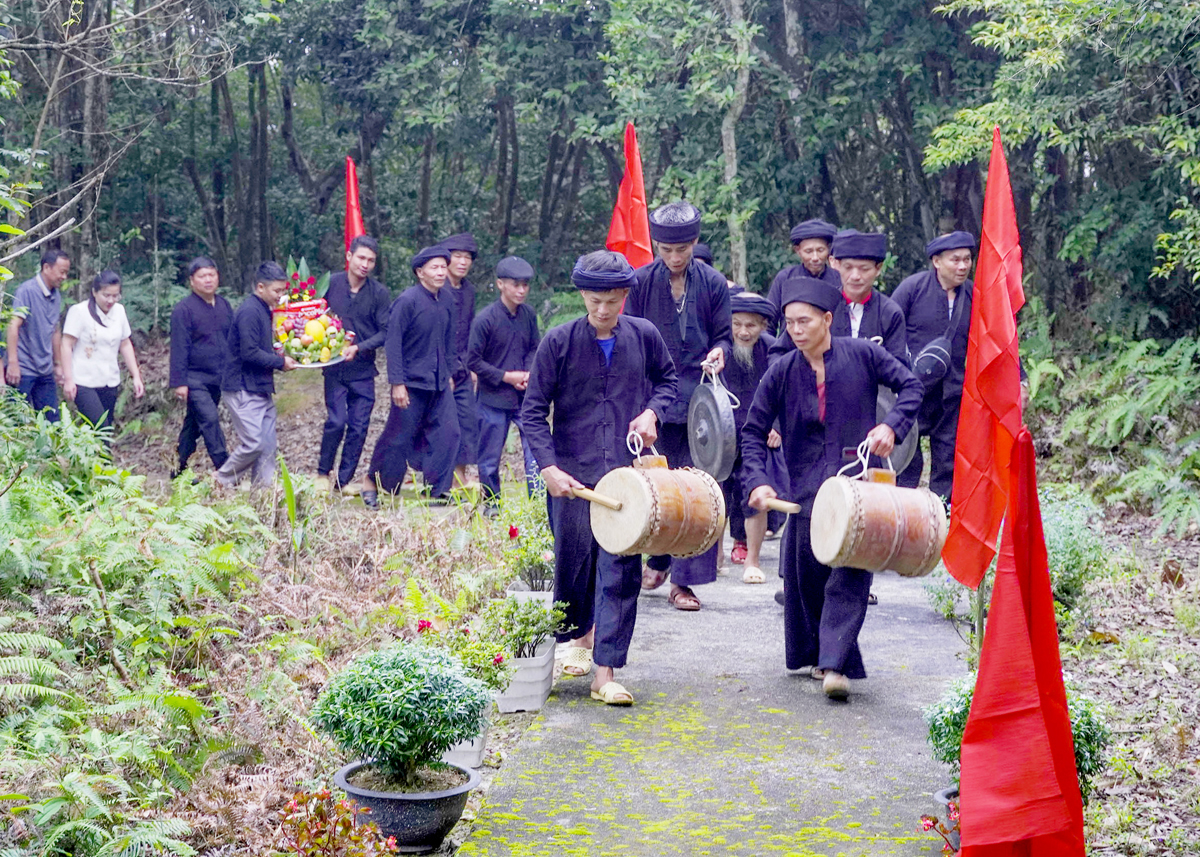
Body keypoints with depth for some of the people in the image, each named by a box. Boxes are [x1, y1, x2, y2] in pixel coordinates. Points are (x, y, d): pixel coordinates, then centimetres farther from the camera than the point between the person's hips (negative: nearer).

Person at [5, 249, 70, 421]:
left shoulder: (56, 296, 12)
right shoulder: (27, 290, -11)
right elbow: (13, 325, -17)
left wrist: (58, 364, 23)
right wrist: (13, 363, -23)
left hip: (45, 372, 7)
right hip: (23, 370, -7)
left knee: (53, 423, 5)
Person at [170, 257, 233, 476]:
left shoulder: (224, 306, 10)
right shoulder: (184, 309, -10)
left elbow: (232, 341, 17)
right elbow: (179, 348, -12)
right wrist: (179, 382, -15)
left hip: (217, 380, 6)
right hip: (195, 380, -6)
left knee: (193, 425, 12)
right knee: (210, 420, -15)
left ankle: (179, 472, 21)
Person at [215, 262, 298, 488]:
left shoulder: (264, 310, 15)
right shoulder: (249, 311, -16)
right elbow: (249, 353, -23)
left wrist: (282, 357, 6)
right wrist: (280, 362, -14)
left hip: (262, 389, 10)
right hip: (244, 389, -10)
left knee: (268, 445, 8)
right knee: (253, 444, -10)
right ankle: (221, 483, 7)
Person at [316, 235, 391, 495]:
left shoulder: (379, 292, -1)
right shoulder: (330, 284, 0)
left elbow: (386, 331, -3)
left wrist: (359, 348, -15)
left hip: (363, 369, 1)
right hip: (335, 368, -1)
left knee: (359, 427, 1)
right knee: (336, 421, -10)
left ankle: (344, 480, 14)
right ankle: (323, 473, 11)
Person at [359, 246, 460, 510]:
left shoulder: (447, 300, 5)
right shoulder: (407, 300, -14)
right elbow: (393, 343, -13)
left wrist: (449, 373, 18)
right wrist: (397, 383, -15)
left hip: (439, 383, 6)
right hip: (411, 383, -6)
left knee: (448, 433, 1)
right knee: (399, 437, 3)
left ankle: (439, 490, 12)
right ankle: (372, 481, 24)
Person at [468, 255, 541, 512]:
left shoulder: (529, 316, 2)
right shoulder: (486, 319, -12)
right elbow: (473, 361, -10)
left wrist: (529, 373, -4)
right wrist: (506, 377, -13)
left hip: (525, 396, 3)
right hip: (494, 397, -3)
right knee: (490, 458, 8)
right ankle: (491, 505, 25)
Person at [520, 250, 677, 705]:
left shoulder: (644, 335, 3)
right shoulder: (559, 342, -4)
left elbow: (667, 378, 22)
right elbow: (533, 411, -3)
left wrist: (652, 411, 1)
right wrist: (549, 468, -13)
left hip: (627, 472, 1)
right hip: (573, 472, -1)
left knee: (622, 569, -5)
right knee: (574, 562, 9)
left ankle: (605, 673, -1)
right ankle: (578, 635, 39)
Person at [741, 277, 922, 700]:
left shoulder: (861, 354, -3)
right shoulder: (781, 372, 0)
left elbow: (911, 385, 5)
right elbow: (753, 431, 4)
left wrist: (891, 425, -12)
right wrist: (758, 481, -10)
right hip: (807, 487, 2)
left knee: (850, 573, -12)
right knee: (806, 576, 6)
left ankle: (834, 664, -13)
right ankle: (816, 653, 25)